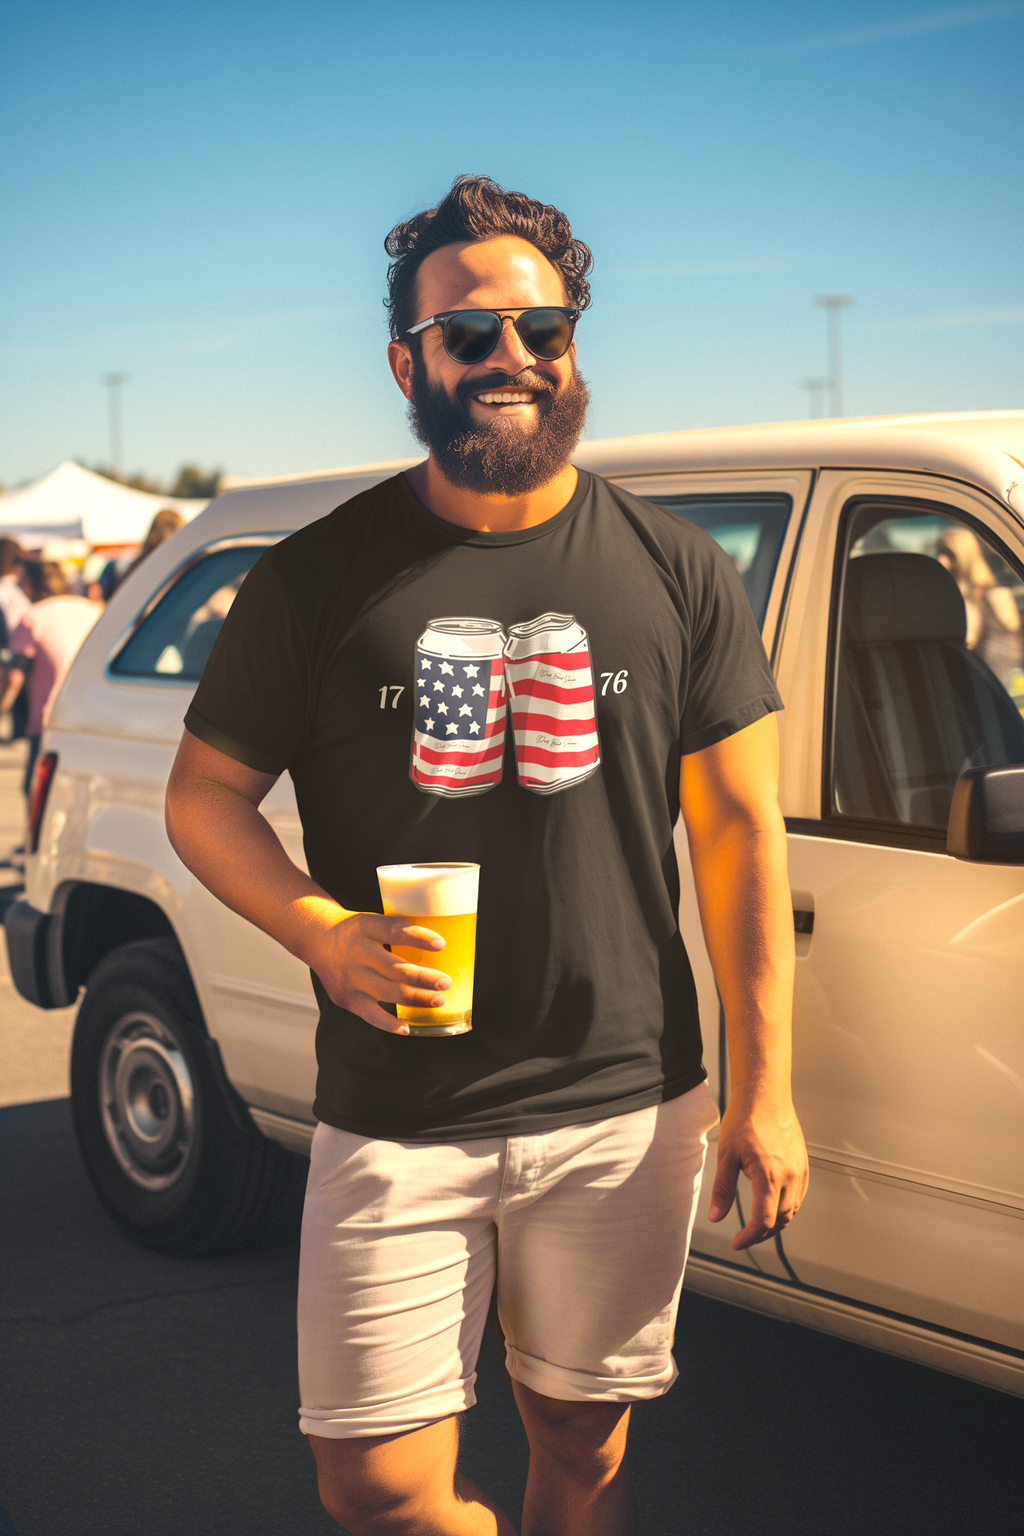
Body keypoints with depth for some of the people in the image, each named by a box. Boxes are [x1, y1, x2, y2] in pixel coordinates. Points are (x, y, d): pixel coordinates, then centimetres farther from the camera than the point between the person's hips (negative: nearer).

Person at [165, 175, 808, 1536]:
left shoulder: (677, 573, 3)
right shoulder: (319, 576, 1)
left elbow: (740, 828, 4)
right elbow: (204, 795, 6)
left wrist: (764, 1091, 0)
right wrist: (321, 930, -14)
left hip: (624, 1110, 1)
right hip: (392, 1123, 0)